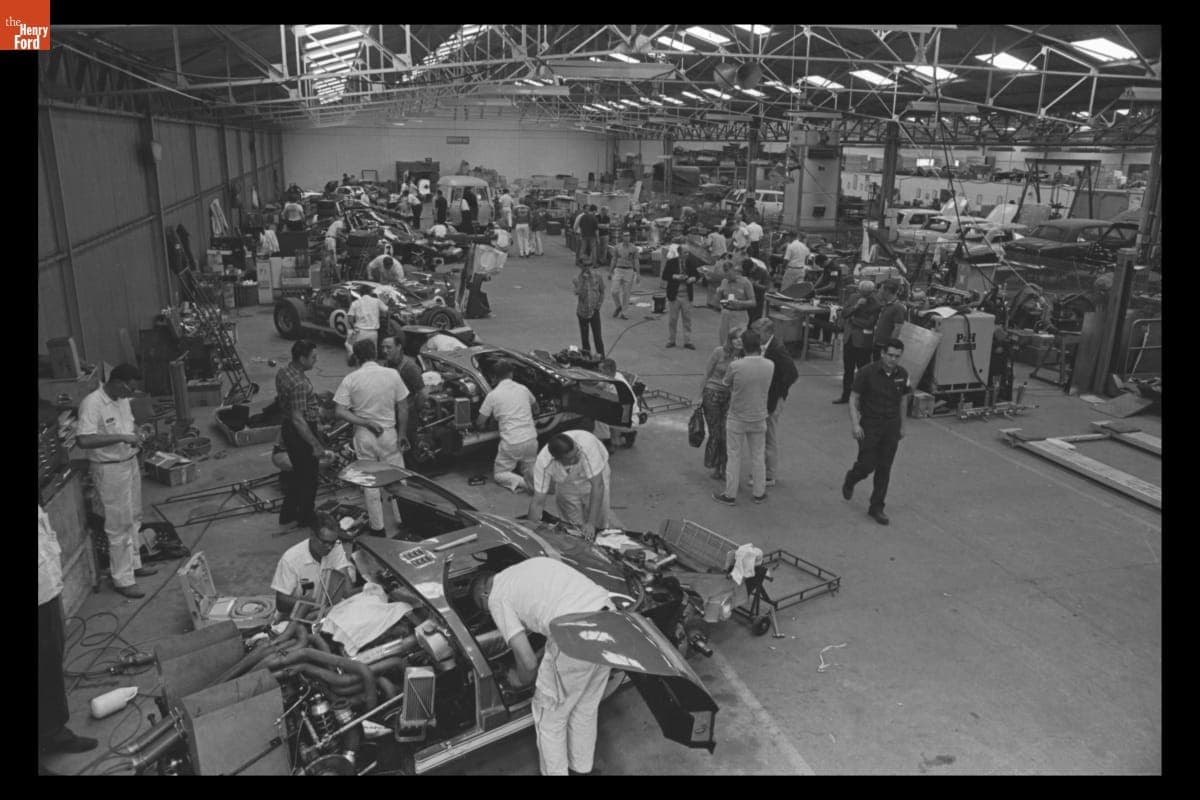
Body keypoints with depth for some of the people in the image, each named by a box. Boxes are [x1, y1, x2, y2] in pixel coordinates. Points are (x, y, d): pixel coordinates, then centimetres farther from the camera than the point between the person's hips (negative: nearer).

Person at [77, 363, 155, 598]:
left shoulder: (122, 400, 5)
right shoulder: (92, 404, -22)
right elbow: (84, 440, -32)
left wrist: (137, 434, 3)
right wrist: (121, 438, -33)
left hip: (130, 464, 8)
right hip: (110, 470, -8)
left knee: (133, 519, 19)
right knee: (119, 526, -1)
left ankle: (134, 564, 34)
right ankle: (122, 579, 9)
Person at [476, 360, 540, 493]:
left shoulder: (493, 395, -3)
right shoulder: (523, 389, 8)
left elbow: (479, 424, 1)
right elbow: (535, 409, 28)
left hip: (511, 443, -4)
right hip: (531, 439, 4)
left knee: (499, 474, 15)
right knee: (529, 469, 26)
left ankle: (519, 482, -14)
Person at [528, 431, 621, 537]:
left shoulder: (587, 444, -41)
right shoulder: (543, 462, -32)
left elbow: (597, 485, -36)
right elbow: (538, 502, -24)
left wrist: (591, 523, -38)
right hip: (566, 484, 2)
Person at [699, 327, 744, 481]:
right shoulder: (719, 352, -11)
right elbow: (706, 374, -4)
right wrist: (700, 396, -3)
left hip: (730, 397, 2)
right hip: (712, 394, -2)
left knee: (727, 434, 2)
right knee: (715, 432, 4)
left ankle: (724, 468, 15)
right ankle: (714, 466, 21)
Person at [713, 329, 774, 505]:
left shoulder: (736, 366, -21)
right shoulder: (769, 366, -11)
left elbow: (727, 383, -5)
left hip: (737, 419, -3)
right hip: (759, 418, 3)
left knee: (734, 457, 10)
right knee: (758, 456, 17)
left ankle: (730, 495, 19)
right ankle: (759, 493, 29)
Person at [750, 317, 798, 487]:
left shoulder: (778, 349, -21)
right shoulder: (764, 347, 5)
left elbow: (792, 374, -23)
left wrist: (777, 393, -18)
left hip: (772, 401, -9)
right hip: (763, 399, 9)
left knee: (770, 438, 3)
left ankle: (770, 476, 15)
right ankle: (764, 470, 32)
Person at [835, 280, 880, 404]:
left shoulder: (875, 305, -12)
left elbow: (868, 323, -20)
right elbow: (844, 313, 2)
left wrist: (852, 319, -8)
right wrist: (855, 306, -14)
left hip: (862, 342, -6)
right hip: (849, 338, 6)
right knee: (847, 370, 14)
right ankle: (845, 396, 25)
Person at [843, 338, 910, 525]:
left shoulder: (902, 375, 0)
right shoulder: (867, 372, -13)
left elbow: (901, 401, 13)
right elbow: (853, 399, -9)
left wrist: (902, 426, 15)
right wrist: (855, 424, -17)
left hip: (891, 426, 4)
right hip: (869, 424, -3)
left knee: (884, 469, 5)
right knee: (867, 465, -5)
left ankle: (876, 507, 17)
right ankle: (850, 480, 30)